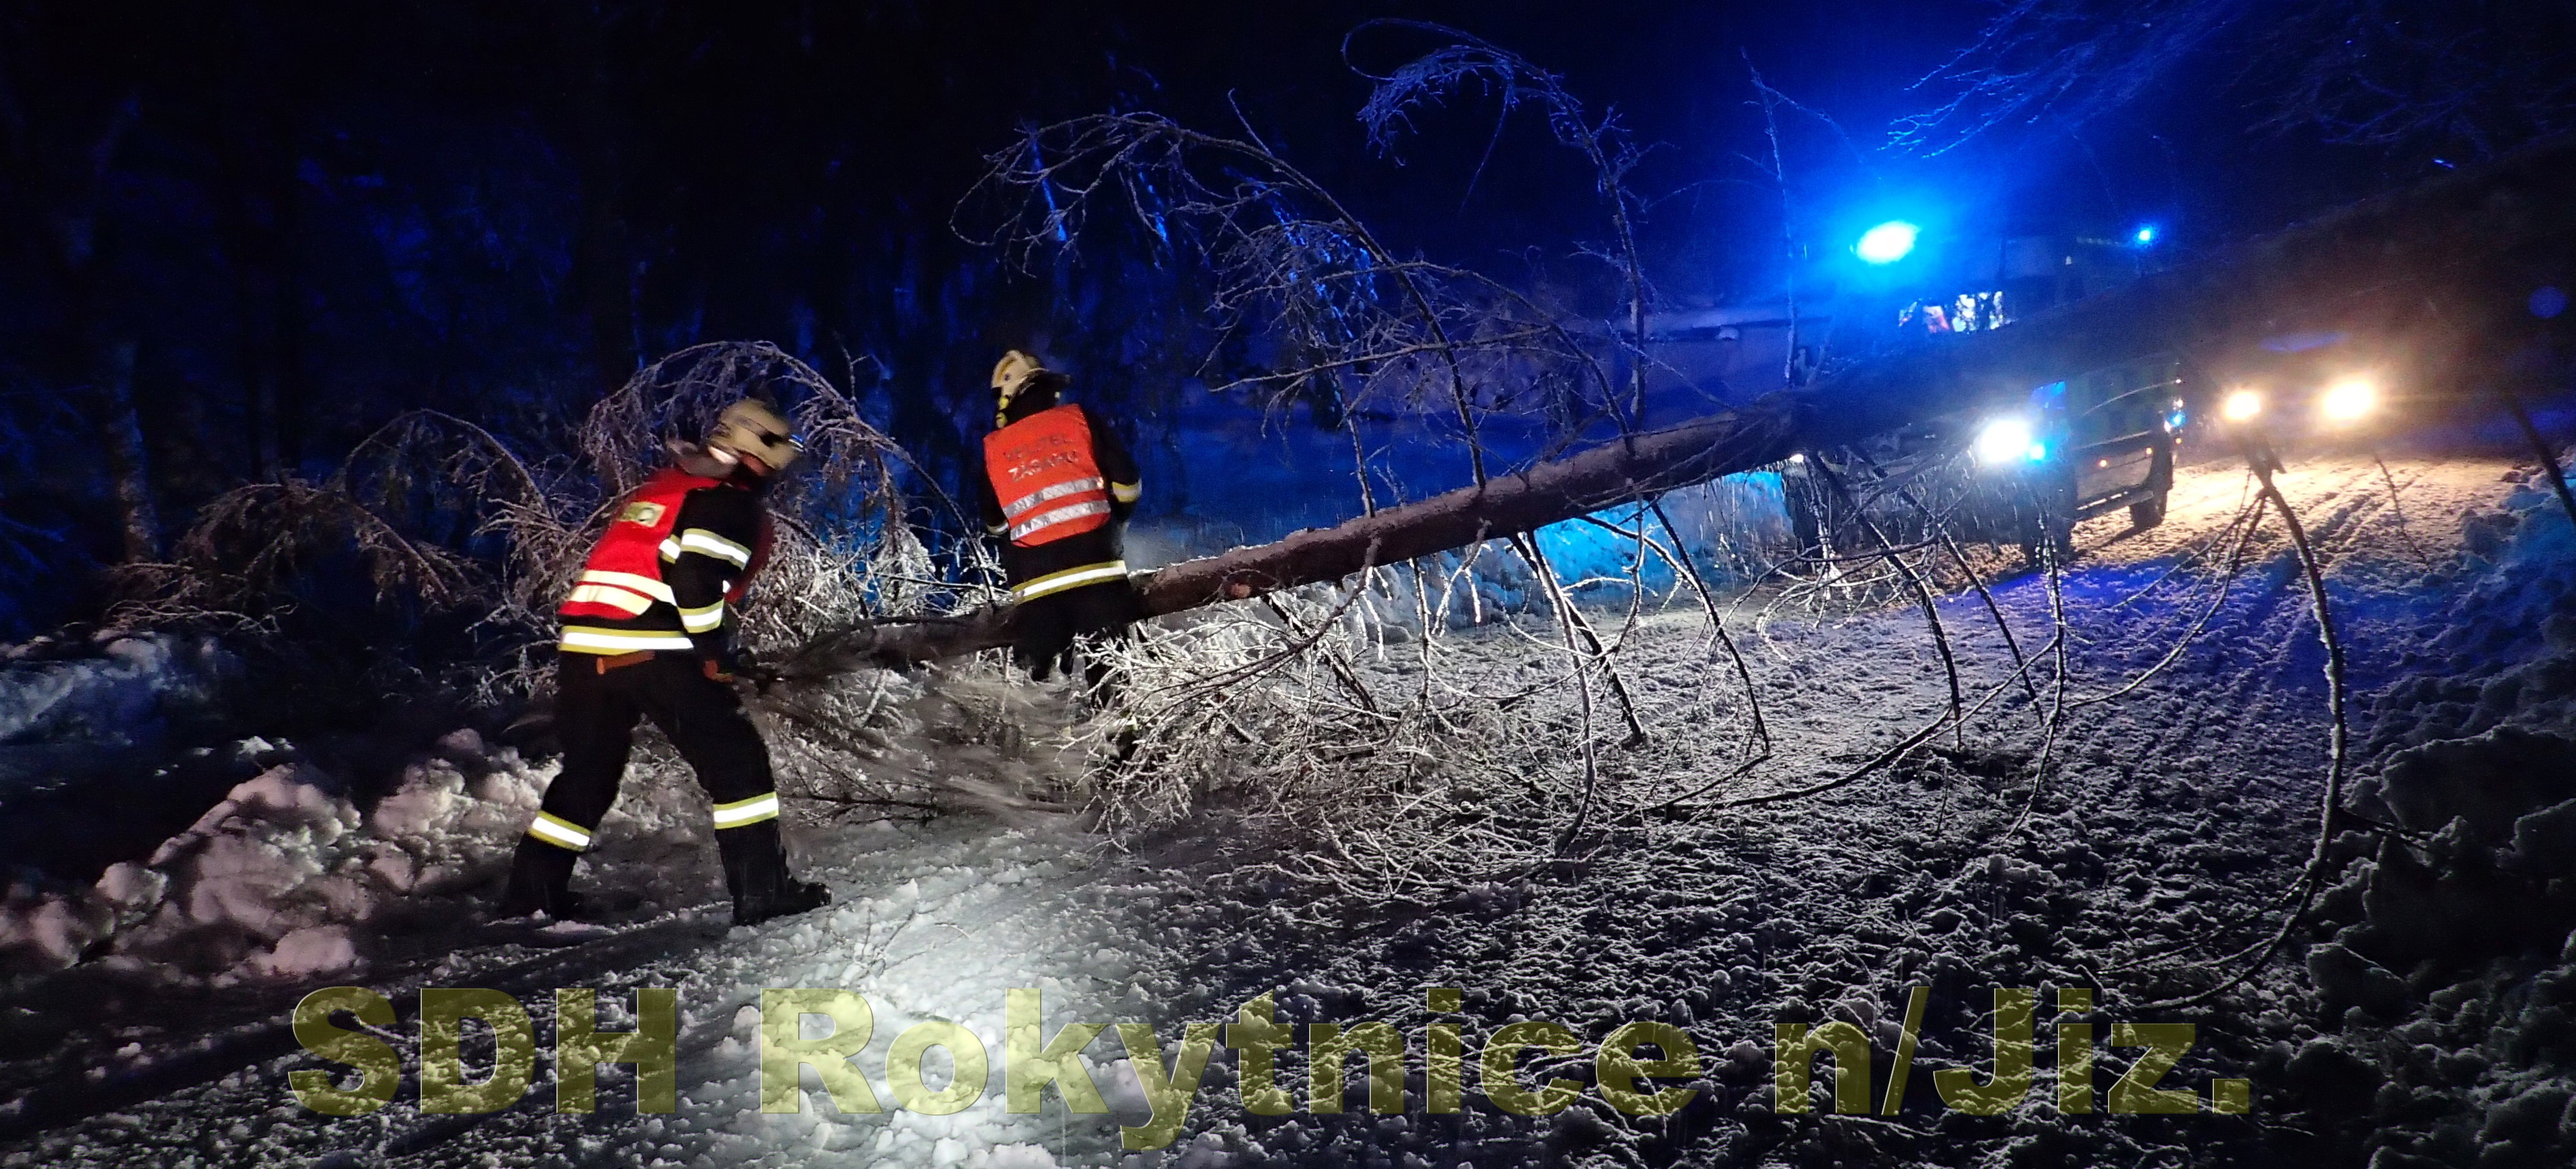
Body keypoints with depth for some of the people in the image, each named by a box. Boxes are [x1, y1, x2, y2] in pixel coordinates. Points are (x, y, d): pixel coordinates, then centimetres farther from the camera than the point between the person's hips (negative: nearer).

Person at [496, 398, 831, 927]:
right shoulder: (731, 503, -2)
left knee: (588, 769, 21)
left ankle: (531, 892, 27)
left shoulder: (661, 485, 25)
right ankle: (762, 891, -5)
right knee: (735, 760, -2)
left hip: (584, 644, 9)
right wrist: (717, 652, -7)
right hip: (653, 651, -8)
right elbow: (695, 580, -17)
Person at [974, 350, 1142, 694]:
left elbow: (994, 525, 16)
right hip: (1095, 560, -1)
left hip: (1034, 579, 1)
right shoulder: (1079, 418, 4)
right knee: (1113, 664, 0)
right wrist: (1115, 522, 19)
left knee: (1036, 668, 7)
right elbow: (1127, 483, 2)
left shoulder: (993, 448, 10)